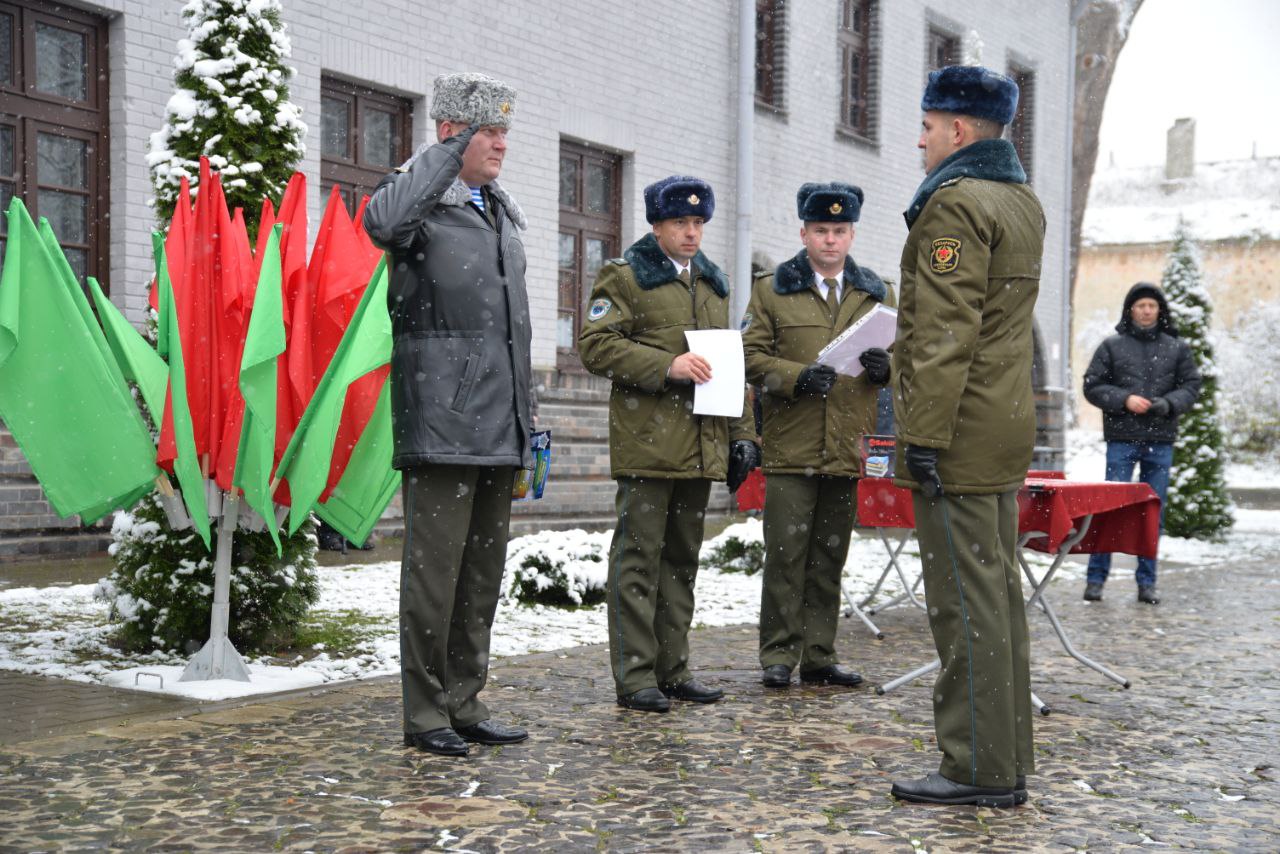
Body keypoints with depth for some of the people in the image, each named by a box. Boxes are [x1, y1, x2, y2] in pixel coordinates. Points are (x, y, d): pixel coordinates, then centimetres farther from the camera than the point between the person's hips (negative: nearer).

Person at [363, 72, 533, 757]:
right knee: (435, 569, -3)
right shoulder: (424, 203, -5)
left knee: (484, 573, 12)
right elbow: (382, 221, -32)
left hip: (499, 431, 8)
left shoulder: (504, 213, 20)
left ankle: (465, 705, 23)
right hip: (442, 427, -8)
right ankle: (424, 713, 8)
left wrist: (526, 417, 23)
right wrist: (448, 151, -19)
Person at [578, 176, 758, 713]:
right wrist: (666, 366, -18)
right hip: (646, 442, -6)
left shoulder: (713, 283, 21)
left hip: (700, 445, 7)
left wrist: (743, 434, 15)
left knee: (682, 558, 11)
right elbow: (595, 345, -10)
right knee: (639, 556, -4)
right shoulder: (625, 275, 1)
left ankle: (673, 669, 19)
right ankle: (635, 677, 2)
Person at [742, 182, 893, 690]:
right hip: (791, 447, -3)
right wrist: (795, 378, -17)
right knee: (786, 554, -3)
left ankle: (819, 657, 18)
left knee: (830, 557, 9)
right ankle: (778, 656, 7)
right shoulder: (772, 290, 6)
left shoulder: (877, 295, 15)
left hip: (849, 451, 3)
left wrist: (884, 367, -8)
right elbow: (751, 355, 0)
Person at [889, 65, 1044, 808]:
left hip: (959, 436, -10)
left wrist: (923, 438, -20)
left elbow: (946, 335, -21)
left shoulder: (955, 203, -14)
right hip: (1008, 431, 10)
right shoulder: (1024, 200, 16)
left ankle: (979, 769, 2)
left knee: (966, 603, -5)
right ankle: (1007, 763, 21)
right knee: (1000, 593, 13)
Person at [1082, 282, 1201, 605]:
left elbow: (1191, 385, 9)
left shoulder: (1177, 348, 10)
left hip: (1161, 441, 2)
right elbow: (1092, 386, 2)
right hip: (1122, 439, -2)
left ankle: (1147, 582, 14)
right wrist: (1124, 400, -13)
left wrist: (1169, 403, -10)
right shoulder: (1112, 346, 5)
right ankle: (1096, 578, 3)